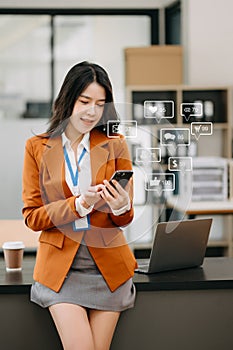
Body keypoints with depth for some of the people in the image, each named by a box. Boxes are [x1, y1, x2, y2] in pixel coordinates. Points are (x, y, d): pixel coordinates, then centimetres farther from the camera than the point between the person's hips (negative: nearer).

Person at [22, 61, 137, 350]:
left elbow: (125, 219, 6)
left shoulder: (115, 146, 4)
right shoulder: (37, 147, 2)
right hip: (60, 265, -1)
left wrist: (120, 206, -19)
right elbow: (32, 217, -1)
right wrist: (79, 204, -17)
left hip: (108, 266, 1)